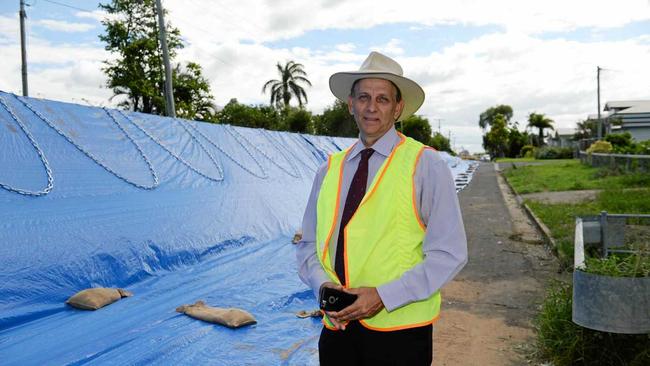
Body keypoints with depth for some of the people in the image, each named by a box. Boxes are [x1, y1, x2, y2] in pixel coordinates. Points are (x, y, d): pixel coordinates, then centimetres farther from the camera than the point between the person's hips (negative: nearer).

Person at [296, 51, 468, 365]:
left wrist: (384, 296, -17)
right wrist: (323, 285, -10)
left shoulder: (426, 164, -7)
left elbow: (449, 253, -10)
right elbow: (308, 245, 10)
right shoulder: (329, 170, 5)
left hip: (400, 330, -3)